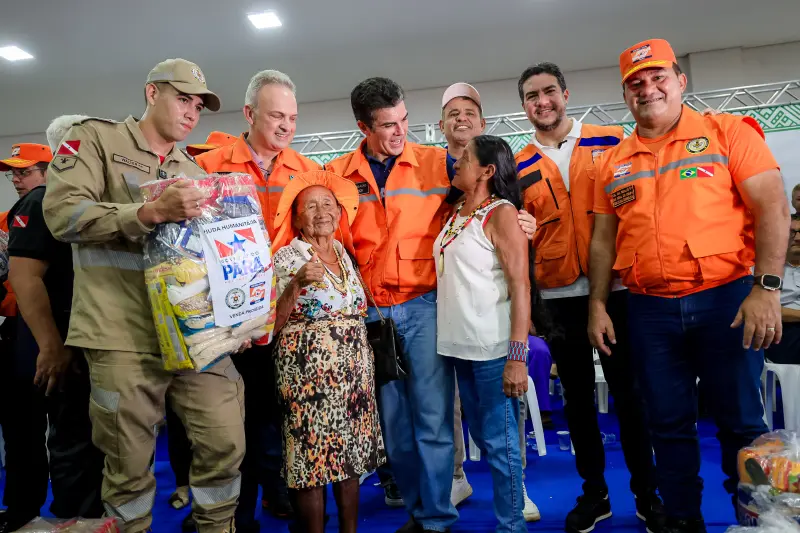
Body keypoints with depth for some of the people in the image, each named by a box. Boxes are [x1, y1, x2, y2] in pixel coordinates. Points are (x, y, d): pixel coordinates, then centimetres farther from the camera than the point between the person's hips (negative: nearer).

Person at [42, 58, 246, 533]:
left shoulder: (193, 171, 20)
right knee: (129, 462, 7)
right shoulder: (96, 138, 4)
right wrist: (153, 212, -22)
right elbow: (62, 213, -11)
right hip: (125, 335, -4)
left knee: (226, 441, 4)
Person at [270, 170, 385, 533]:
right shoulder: (285, 258, -6)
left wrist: (365, 366, 15)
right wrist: (296, 284, -25)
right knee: (313, 461, 0)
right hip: (309, 374, -5)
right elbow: (272, 325, -13)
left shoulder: (345, 254, 11)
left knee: (352, 457, 13)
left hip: (355, 371, 6)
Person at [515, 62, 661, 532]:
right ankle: (594, 492, 27)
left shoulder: (611, 143, 2)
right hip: (558, 298, 2)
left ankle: (646, 490, 26)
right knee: (578, 396, 11)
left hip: (614, 289, -1)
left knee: (628, 391, 7)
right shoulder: (519, 169, 6)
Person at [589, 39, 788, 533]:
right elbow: (603, 240, 11)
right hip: (650, 312, 3)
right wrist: (598, 305, 4)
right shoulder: (613, 162, 10)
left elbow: (773, 207, -6)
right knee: (670, 425, 12)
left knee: (741, 423, 6)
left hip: (726, 299, -2)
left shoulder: (728, 131, 1)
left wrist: (767, 288, -16)